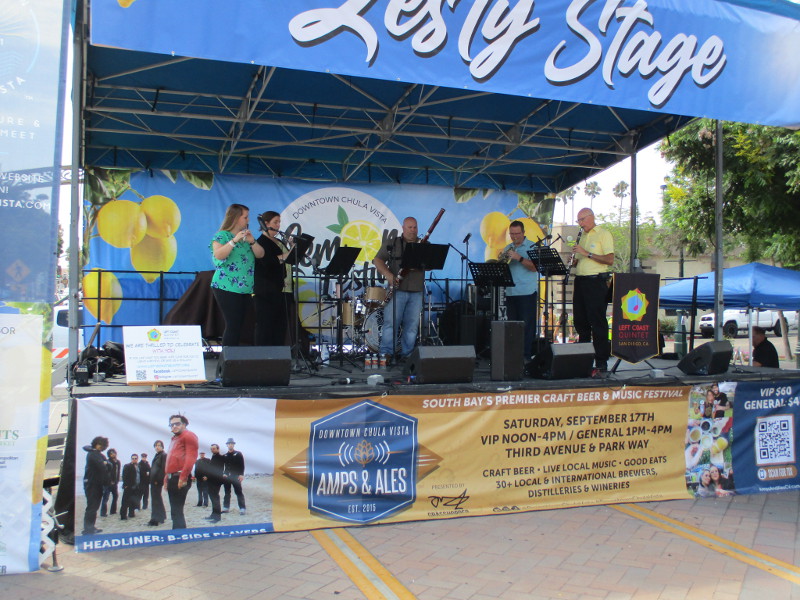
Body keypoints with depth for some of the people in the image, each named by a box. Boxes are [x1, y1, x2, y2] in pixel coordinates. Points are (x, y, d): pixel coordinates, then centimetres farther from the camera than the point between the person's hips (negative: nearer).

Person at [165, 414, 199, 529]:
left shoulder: (188, 436, -2)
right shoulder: (174, 439, 26)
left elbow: (191, 457, -13)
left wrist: (183, 477, -19)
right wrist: (167, 478, 16)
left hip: (180, 479, -9)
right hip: (172, 478, 9)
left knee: (176, 511, -12)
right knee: (175, 511, 10)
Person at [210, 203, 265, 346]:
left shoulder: (245, 236, 18)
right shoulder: (222, 235, -4)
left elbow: (260, 254, 9)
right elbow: (218, 255, -20)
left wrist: (252, 241, -8)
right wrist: (234, 241, -27)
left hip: (244, 289, 7)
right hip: (226, 288, -7)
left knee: (238, 325, 6)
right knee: (233, 325, -12)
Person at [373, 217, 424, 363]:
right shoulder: (392, 244, 7)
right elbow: (377, 260, 2)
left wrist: (418, 265, -15)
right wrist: (388, 274, -14)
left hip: (416, 292, 2)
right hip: (397, 290, -2)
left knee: (412, 325, 4)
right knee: (391, 322, -7)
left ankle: (407, 355, 13)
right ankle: (386, 354, -2)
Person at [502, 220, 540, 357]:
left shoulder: (532, 247, 0)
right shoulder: (507, 248, 16)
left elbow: (534, 267, -11)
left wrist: (519, 258, -19)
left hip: (527, 292, -5)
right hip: (510, 293, 5)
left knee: (527, 324, -6)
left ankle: (526, 355, -3)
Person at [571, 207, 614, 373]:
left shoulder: (603, 234, -4)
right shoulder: (582, 236, 19)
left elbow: (609, 260, -13)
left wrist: (587, 253, -18)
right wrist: (574, 259, 2)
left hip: (596, 282, -7)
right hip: (580, 281, 7)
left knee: (598, 322, -6)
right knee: (580, 321, 10)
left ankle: (601, 362, -2)